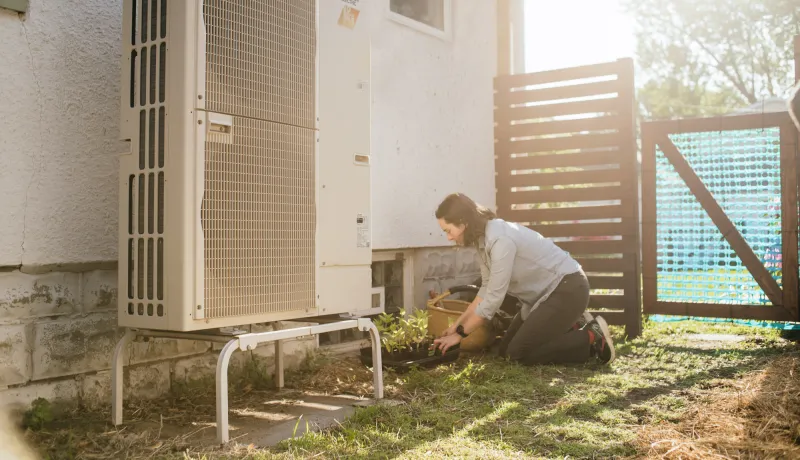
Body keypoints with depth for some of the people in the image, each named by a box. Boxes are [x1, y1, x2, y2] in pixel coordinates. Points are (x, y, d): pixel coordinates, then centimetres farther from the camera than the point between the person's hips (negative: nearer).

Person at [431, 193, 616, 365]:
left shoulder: (500, 239, -28)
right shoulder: (484, 237, 1)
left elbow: (494, 297, -25)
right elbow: (487, 289, 7)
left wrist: (460, 333, -16)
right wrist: (457, 324, 3)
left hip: (567, 288, -9)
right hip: (543, 293, 9)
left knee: (519, 353, -12)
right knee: (506, 349, 8)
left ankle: (592, 339, -2)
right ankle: (572, 327, 17)